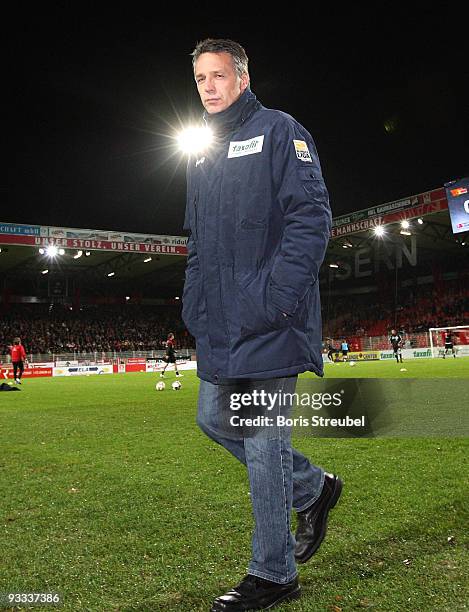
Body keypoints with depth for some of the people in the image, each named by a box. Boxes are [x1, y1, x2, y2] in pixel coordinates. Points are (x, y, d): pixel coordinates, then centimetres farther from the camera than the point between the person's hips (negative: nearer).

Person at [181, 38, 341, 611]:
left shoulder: (278, 130, -1)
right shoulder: (201, 156, 21)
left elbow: (311, 215, -11)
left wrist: (276, 296, -20)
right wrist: (195, 305, 14)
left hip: (267, 319, -8)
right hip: (220, 325, 9)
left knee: (264, 439, -5)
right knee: (215, 419, 12)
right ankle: (314, 487, 30)